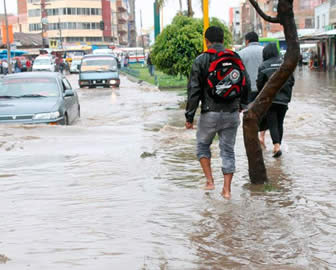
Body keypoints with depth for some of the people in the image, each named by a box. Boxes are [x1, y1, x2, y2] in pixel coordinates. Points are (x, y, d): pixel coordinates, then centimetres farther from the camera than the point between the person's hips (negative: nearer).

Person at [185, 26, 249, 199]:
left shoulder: (201, 60, -7)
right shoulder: (235, 58, 3)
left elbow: (194, 90, -9)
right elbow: (246, 85, 9)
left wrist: (189, 116, -3)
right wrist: (242, 105, 26)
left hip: (210, 114, -3)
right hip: (231, 113, 3)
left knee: (203, 145, 20)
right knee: (228, 150, 11)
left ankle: (209, 181, 11)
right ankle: (227, 189, 9)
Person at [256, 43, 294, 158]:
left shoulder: (264, 66, -7)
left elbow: (259, 83, -10)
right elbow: (291, 81, 3)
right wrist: (287, 95, 14)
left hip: (269, 99, -3)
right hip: (283, 99, 3)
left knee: (272, 124, -1)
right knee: (280, 123, 15)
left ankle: (277, 145, -17)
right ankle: (278, 146, 20)